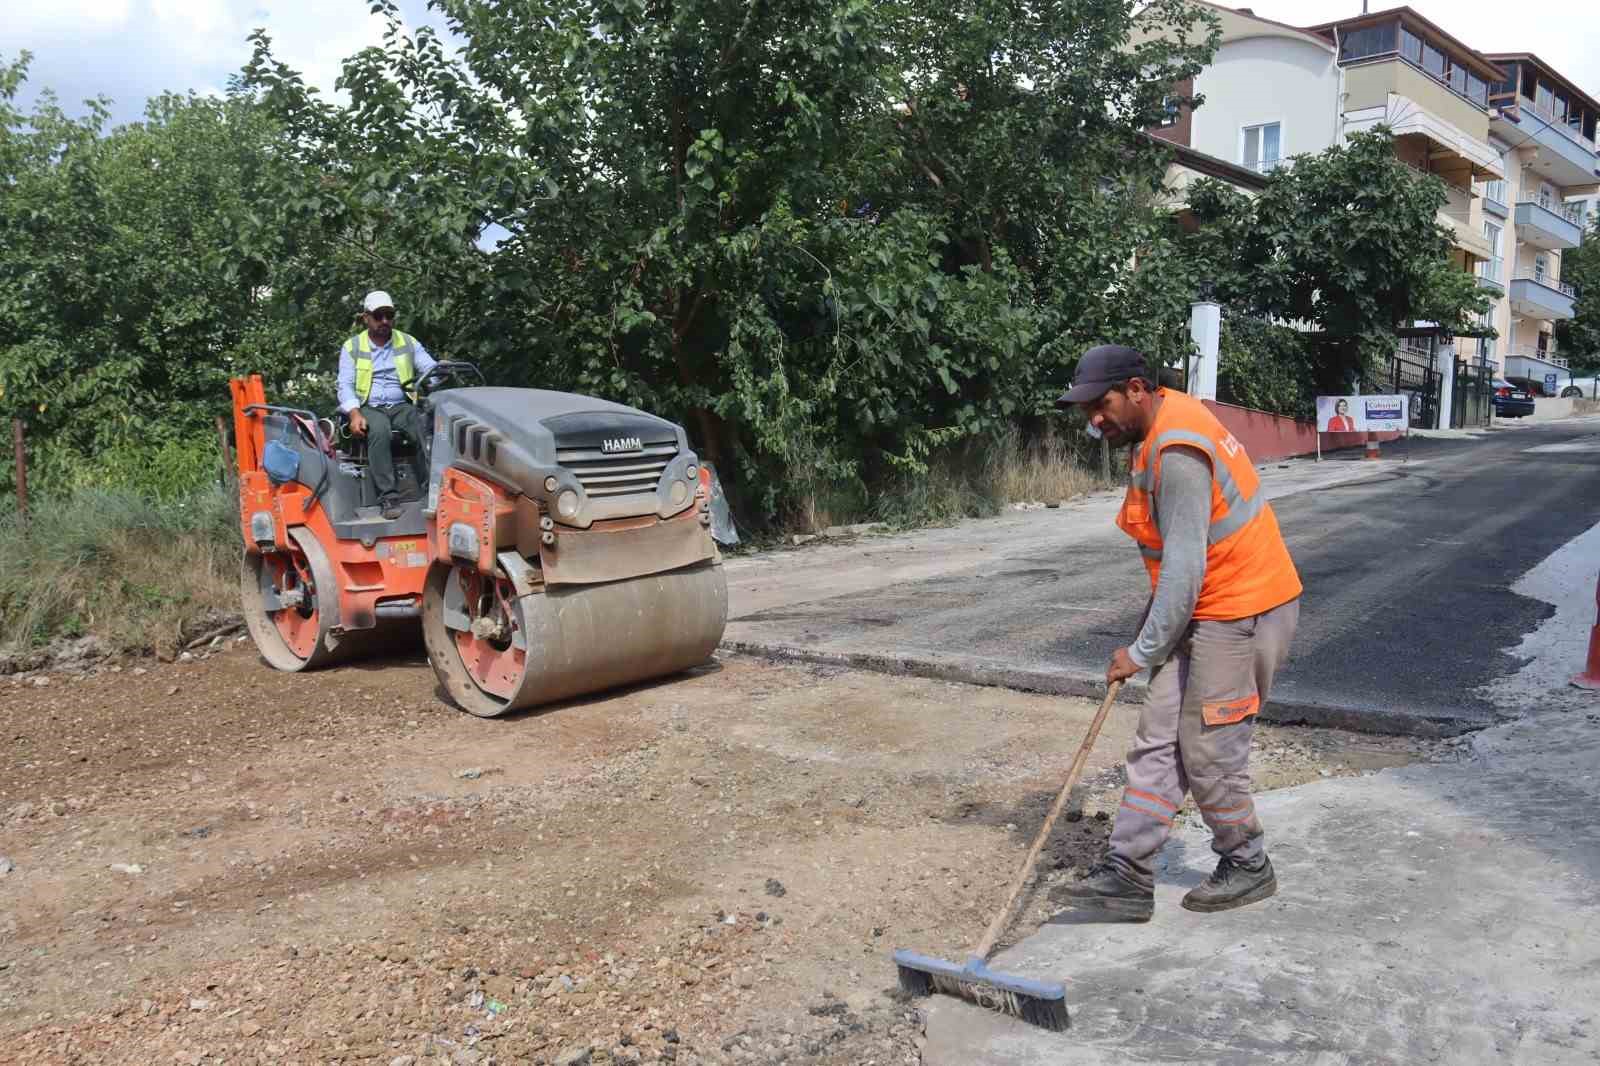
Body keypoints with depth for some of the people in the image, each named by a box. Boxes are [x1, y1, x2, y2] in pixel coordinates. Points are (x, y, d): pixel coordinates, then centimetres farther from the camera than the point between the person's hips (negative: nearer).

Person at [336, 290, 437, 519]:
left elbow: (432, 370, 4)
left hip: (402, 406, 2)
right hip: (369, 408, -1)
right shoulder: (352, 347, 9)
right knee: (380, 431, -38)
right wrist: (355, 415, -18)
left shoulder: (409, 343, 13)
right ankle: (388, 498, -40)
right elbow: (345, 385, 2)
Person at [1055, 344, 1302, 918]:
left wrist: (1143, 651, -18)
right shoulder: (1157, 434, 10)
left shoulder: (1176, 451, -23)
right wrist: (1150, 631, 16)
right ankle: (1127, 873, 8)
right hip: (1204, 610, 10)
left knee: (1207, 751, 1)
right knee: (1158, 740, 5)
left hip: (1240, 614, -10)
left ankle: (1247, 867, 22)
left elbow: (1184, 569, -25)